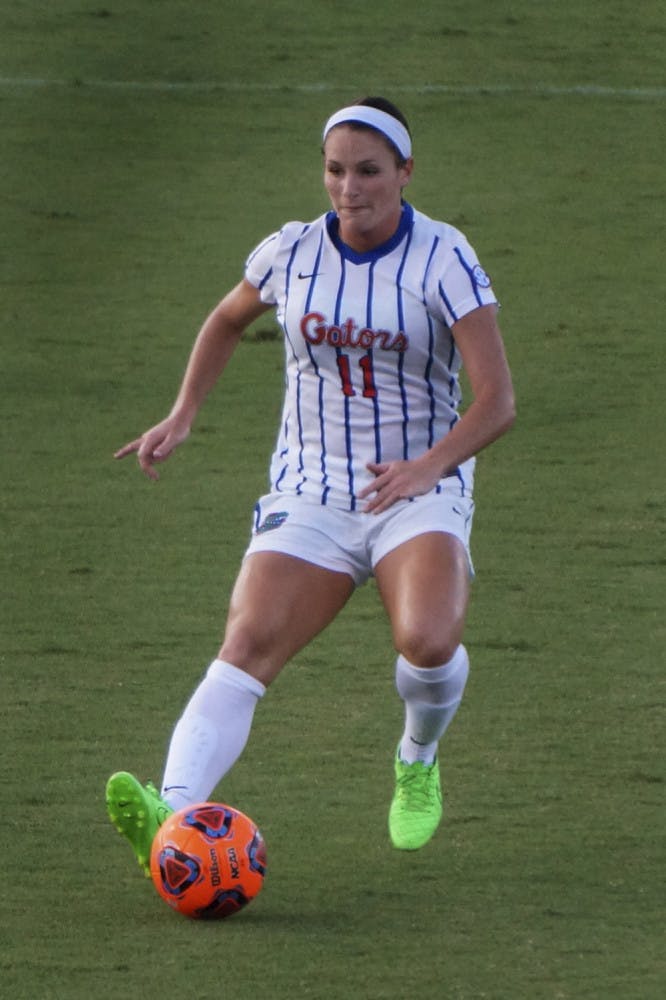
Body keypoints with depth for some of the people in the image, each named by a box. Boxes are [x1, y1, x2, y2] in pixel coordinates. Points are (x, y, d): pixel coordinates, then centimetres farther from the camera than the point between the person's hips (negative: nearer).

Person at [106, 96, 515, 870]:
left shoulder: (445, 260, -9)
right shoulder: (290, 253, 3)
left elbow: (497, 402, -14)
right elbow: (228, 319, 26)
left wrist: (427, 466, -31)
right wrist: (182, 415, 14)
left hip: (420, 496, -2)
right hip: (309, 501, 3)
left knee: (428, 643, -30)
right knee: (246, 646, -23)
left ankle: (418, 761, 5)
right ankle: (173, 815, -41)